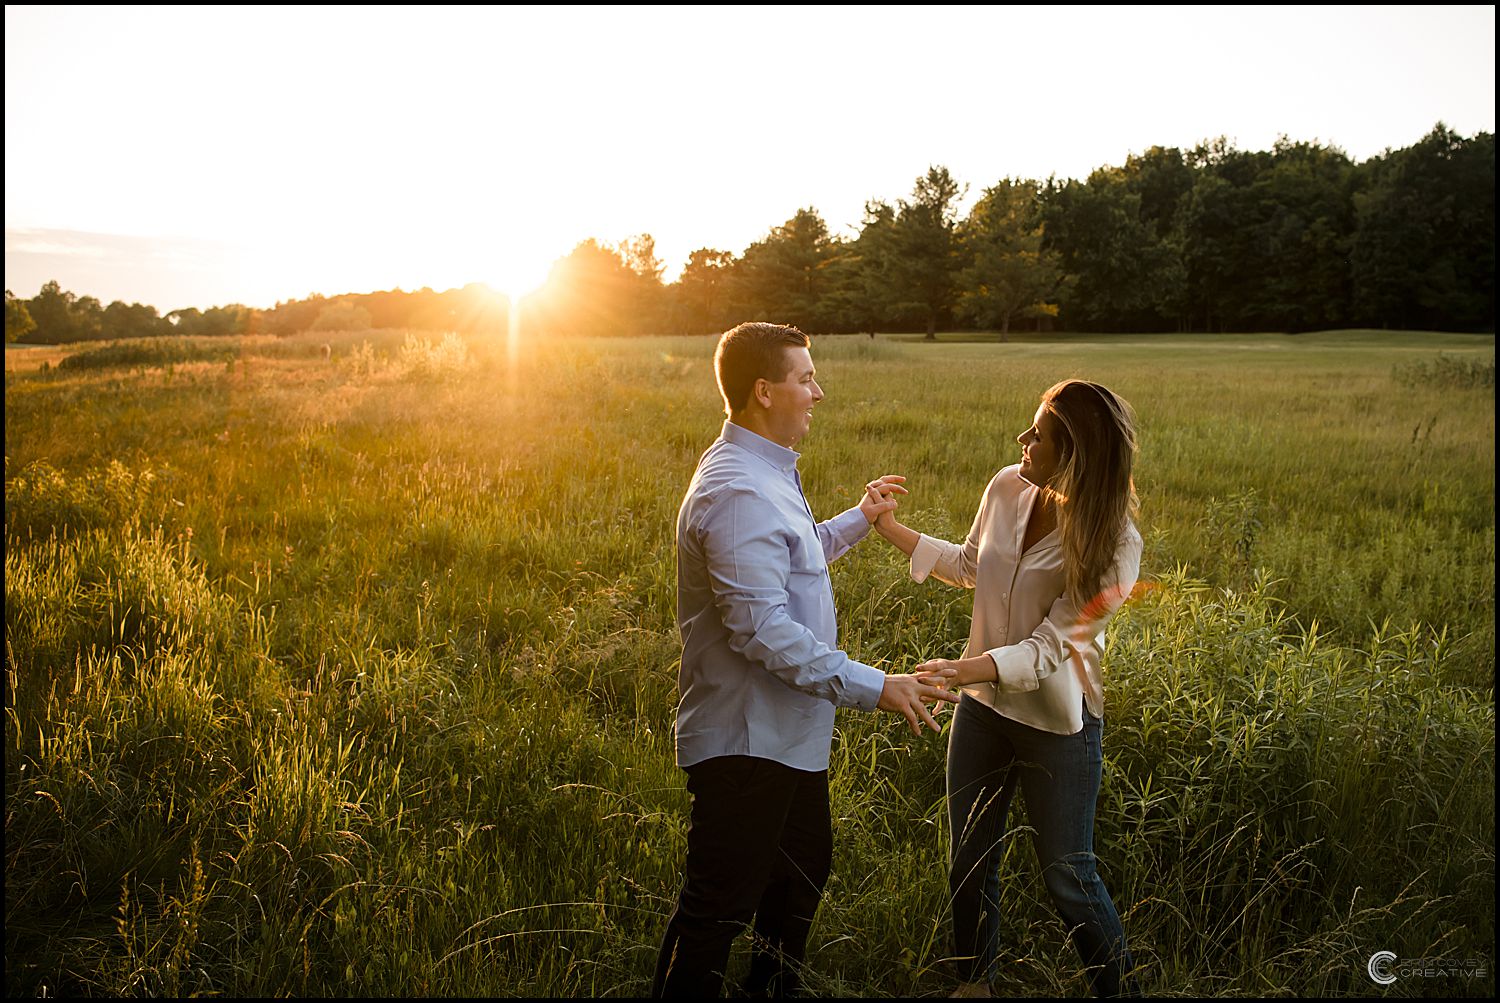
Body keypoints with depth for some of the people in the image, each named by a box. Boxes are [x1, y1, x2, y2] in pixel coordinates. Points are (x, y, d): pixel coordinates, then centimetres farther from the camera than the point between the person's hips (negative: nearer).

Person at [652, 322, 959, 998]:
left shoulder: (769, 474, 12)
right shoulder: (737, 492, -24)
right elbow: (761, 627, -30)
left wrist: (859, 519, 25)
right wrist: (873, 688, -29)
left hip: (786, 734, 11)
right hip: (745, 741, -11)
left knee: (804, 869, 26)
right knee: (719, 907, -1)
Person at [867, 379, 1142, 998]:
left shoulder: (1114, 545, -22)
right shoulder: (1007, 489, -8)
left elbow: (1047, 648, -26)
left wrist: (967, 670, -41)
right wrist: (891, 529, 7)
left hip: (1056, 722, -5)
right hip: (983, 706, 5)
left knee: (1068, 878, 8)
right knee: (968, 862, 18)